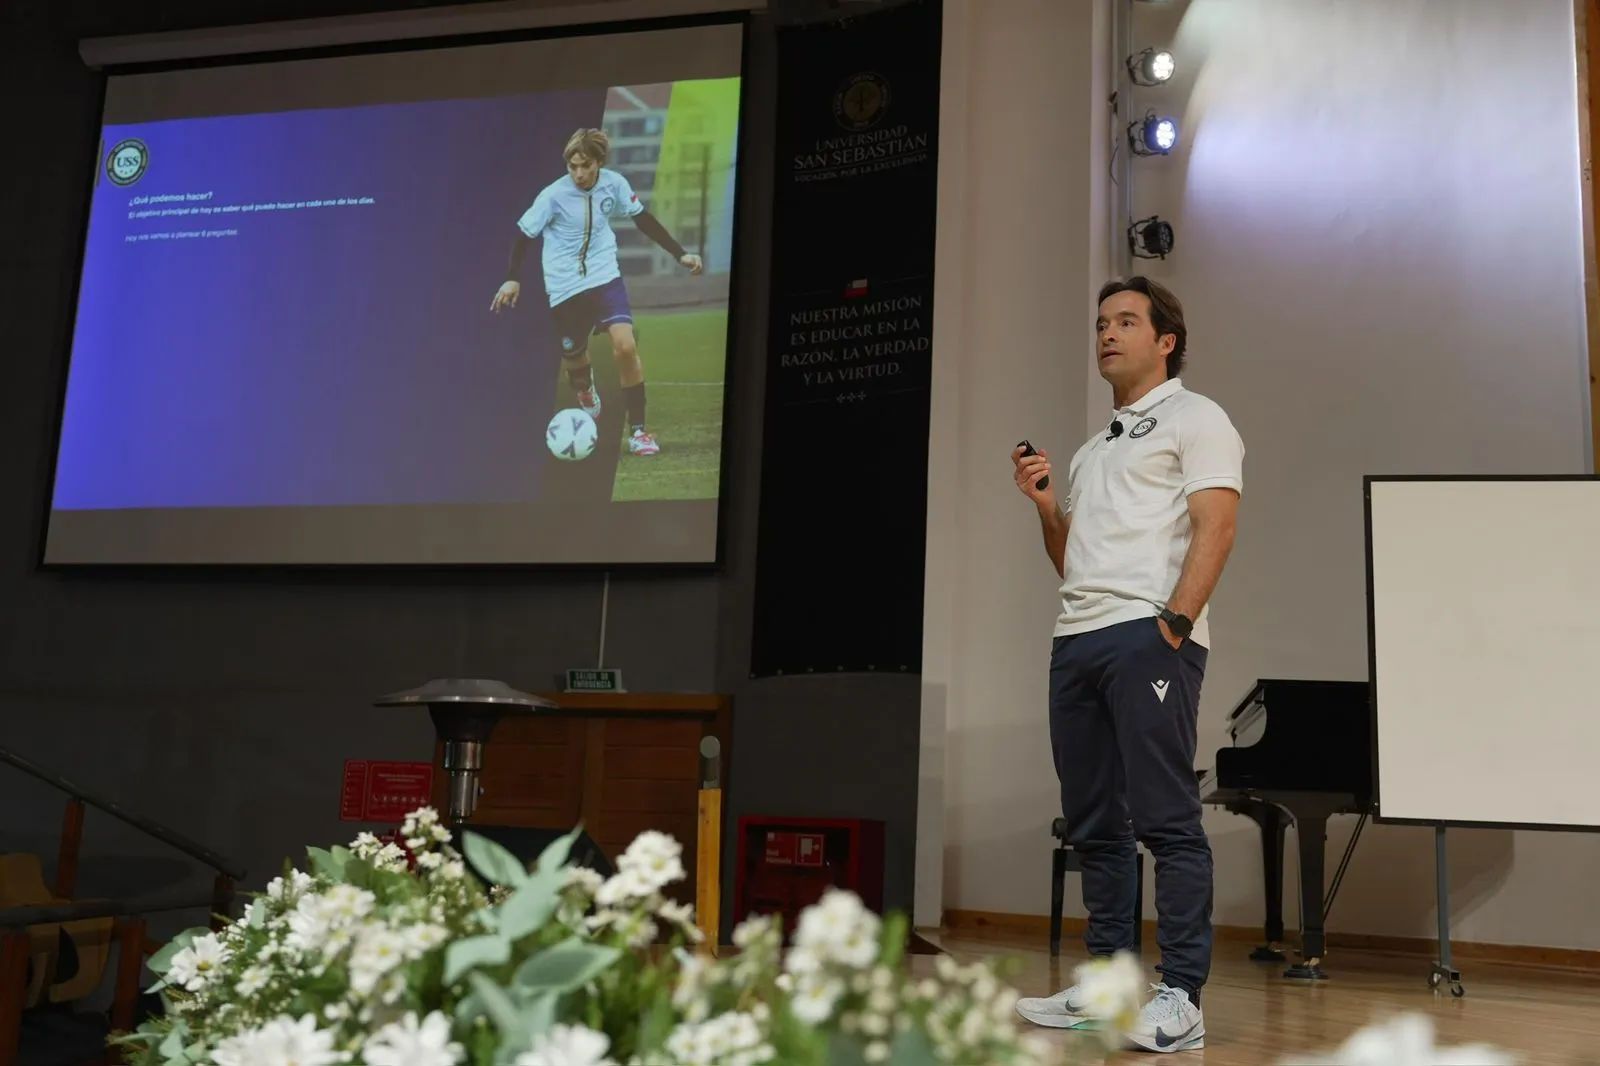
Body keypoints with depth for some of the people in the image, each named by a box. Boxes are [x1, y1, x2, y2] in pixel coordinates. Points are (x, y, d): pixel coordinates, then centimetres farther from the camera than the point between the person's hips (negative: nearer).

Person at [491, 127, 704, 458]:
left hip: (605, 277, 1)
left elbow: (643, 219, 5)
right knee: (574, 355, 11)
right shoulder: (553, 195, -16)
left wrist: (680, 254, 4)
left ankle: (638, 431, -7)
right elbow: (524, 234, -4)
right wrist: (512, 279, -7)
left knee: (626, 345, -19)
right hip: (565, 287, -1)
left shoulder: (614, 183, -8)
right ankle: (585, 387, 53)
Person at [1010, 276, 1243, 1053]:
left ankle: (1180, 997, -3)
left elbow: (1215, 528, -8)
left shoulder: (1194, 419, 4)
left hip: (1147, 634, -8)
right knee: (1092, 825, 8)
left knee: (1165, 818, -8)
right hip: (1074, 640, 8)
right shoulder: (1091, 451, 26)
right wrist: (1045, 505, 9)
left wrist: (1174, 622, -19)